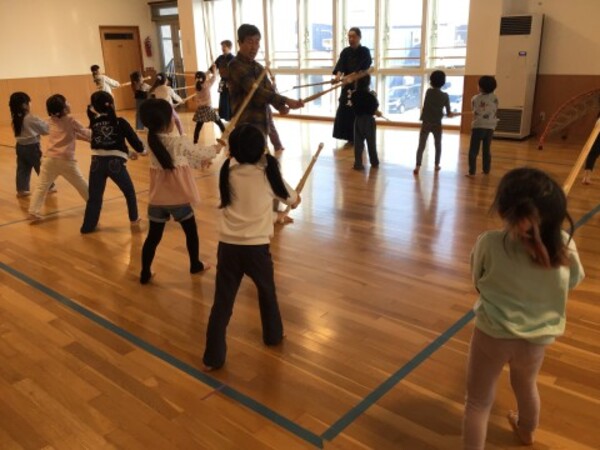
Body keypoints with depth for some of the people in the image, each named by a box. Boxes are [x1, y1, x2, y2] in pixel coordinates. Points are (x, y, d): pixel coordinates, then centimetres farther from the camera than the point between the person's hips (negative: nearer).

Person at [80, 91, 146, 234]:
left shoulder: (94, 123, 7)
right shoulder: (120, 122, -4)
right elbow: (135, 142, -2)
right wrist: (142, 149, 18)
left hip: (97, 162, 3)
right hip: (115, 163, -3)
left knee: (94, 196, 12)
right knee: (129, 192, 21)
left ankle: (87, 226, 13)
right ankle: (134, 218, 32)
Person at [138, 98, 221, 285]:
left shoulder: (152, 142, 1)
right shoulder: (179, 142, -17)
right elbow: (199, 153, 1)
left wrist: (200, 162, 22)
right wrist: (216, 147, 20)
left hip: (157, 200, 4)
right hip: (178, 199, -4)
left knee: (153, 236, 12)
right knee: (191, 231, 19)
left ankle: (145, 273, 16)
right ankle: (195, 264, 35)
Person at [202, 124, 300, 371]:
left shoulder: (227, 170, 0)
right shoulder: (268, 173, -4)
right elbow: (292, 199, 15)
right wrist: (296, 199, 34)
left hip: (228, 245, 2)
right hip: (256, 246, -1)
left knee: (222, 301, 7)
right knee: (267, 291, 24)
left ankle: (213, 357, 11)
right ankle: (273, 334, 44)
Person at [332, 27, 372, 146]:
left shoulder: (365, 52, -4)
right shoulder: (345, 52, 7)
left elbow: (362, 70, -16)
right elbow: (340, 65, -10)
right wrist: (338, 76, -31)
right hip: (348, 86, 4)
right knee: (345, 112, 0)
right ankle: (351, 138, 11)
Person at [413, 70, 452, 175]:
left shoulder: (428, 91, -3)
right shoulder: (445, 96, -3)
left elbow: (426, 106, 6)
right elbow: (448, 113, 3)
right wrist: (449, 114, 25)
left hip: (426, 123, -1)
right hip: (437, 124, 1)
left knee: (421, 146, -1)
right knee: (438, 146, 20)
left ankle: (417, 167, -14)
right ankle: (437, 165, 29)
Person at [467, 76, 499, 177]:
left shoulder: (475, 98, -4)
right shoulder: (495, 98, 2)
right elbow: (495, 111, 10)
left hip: (478, 126, -3)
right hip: (490, 127, 3)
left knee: (473, 150, 0)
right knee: (486, 150, 15)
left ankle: (472, 171, -5)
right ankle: (486, 170, 23)